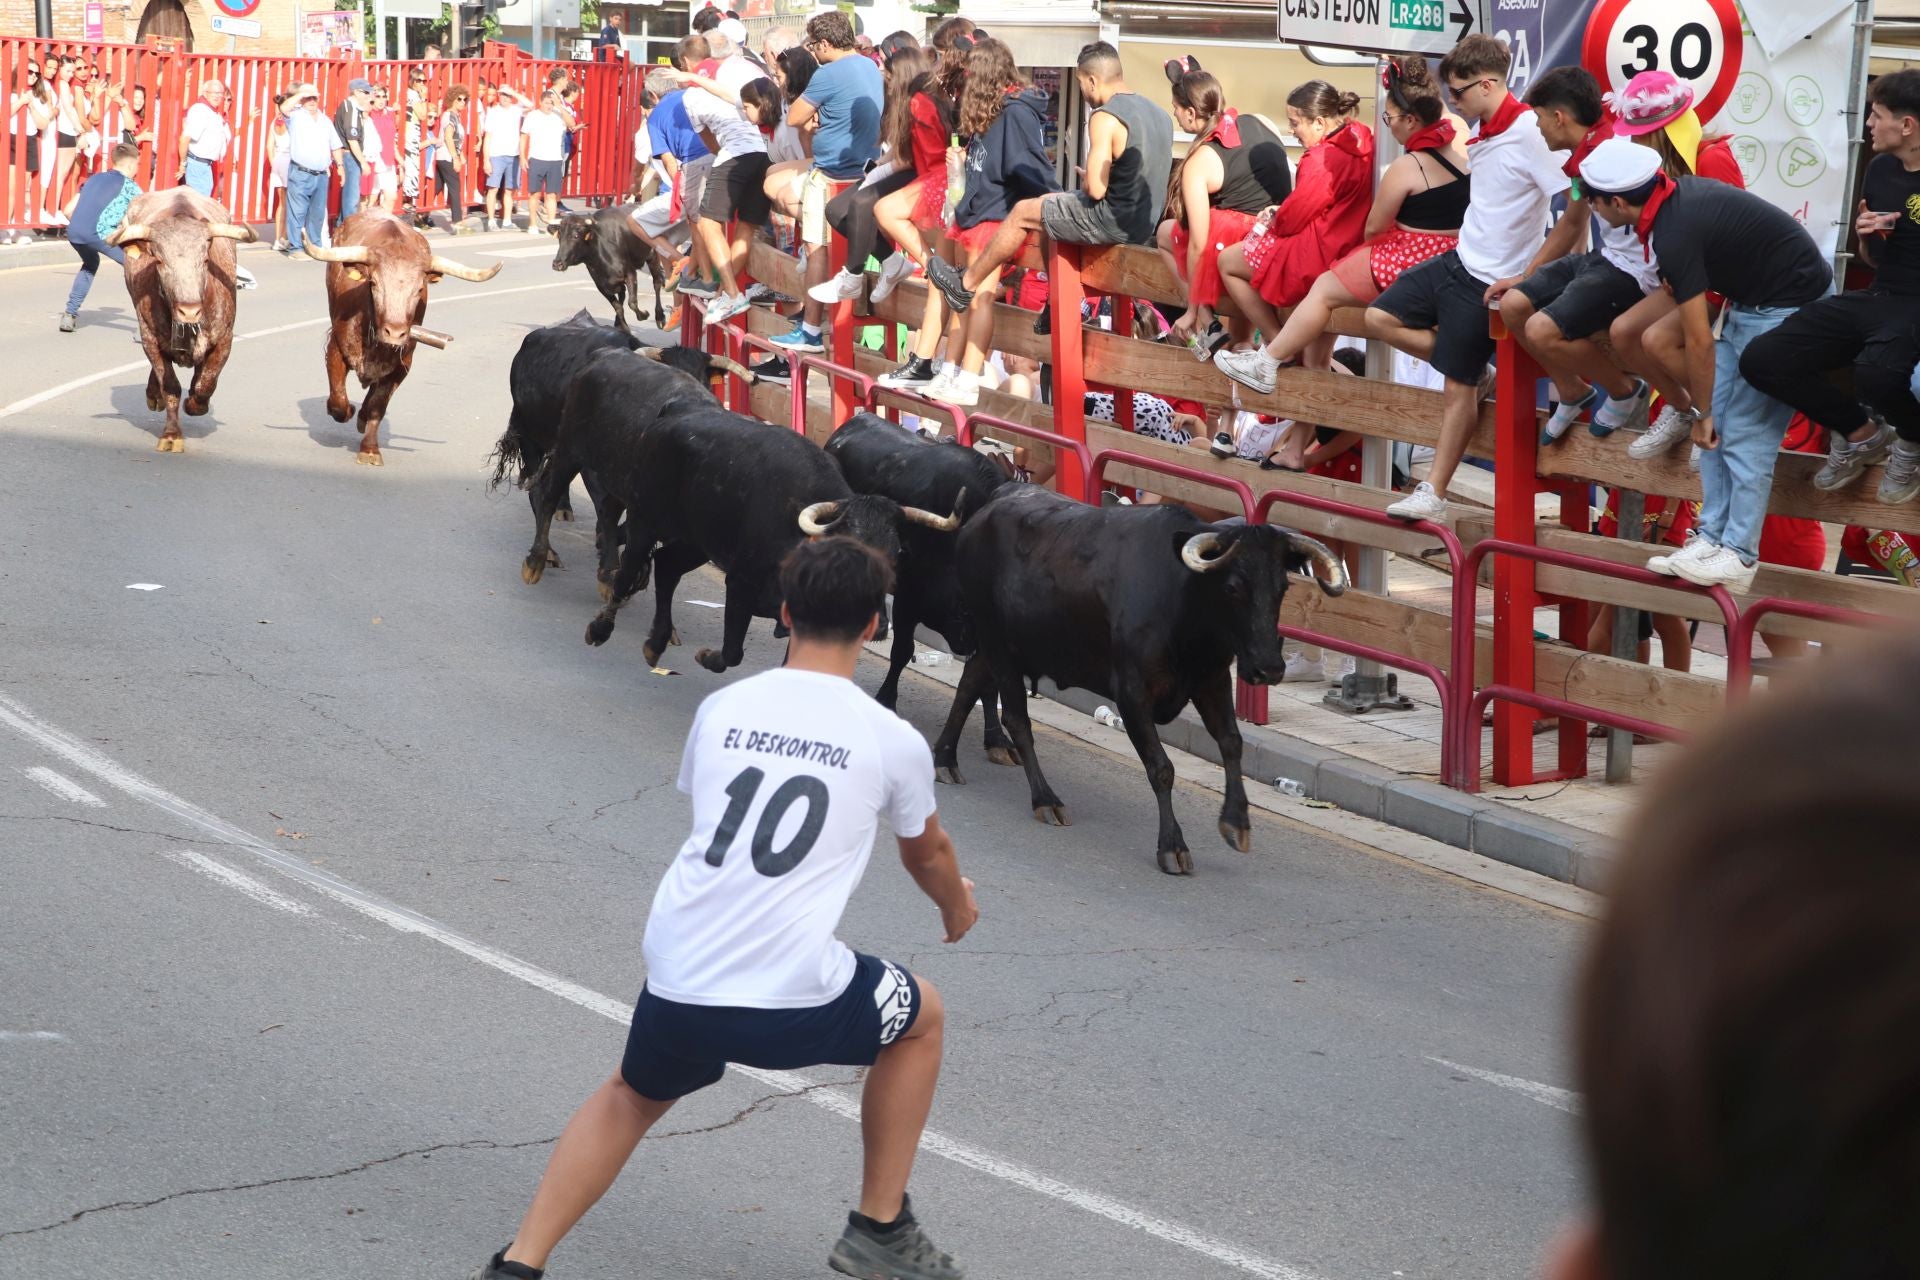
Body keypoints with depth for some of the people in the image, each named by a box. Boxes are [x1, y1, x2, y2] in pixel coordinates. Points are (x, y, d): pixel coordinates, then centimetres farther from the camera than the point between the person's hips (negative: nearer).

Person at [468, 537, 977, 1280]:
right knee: (922, 1016, 27)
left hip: (678, 985, 3)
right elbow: (927, 853, 22)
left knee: (633, 1097, 33)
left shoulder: (721, 709, 8)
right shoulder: (893, 741, 1)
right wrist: (958, 908, 46)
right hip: (793, 998, -3)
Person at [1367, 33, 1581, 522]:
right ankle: (1474, 369, 16)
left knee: (1460, 385, -3)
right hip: (1458, 260, 9)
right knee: (1380, 318, 9)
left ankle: (1434, 494, 5)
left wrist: (1523, 279, -19)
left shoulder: (1530, 133, -21)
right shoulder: (1484, 134, 5)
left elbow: (1576, 217, -22)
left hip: (1489, 280, -9)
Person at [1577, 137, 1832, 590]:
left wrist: (1700, 412, -8)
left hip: (1791, 307, -10)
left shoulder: (1676, 234, -26)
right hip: (1751, 300, 10)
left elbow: (1699, 340, -21)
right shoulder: (1677, 194, 1)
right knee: (1718, 424, 8)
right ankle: (1712, 536, 11)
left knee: (1744, 433, -8)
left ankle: (1737, 554, -3)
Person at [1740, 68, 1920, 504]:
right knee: (1762, 361, -11)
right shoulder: (1881, 169, 11)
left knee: (1876, 372, -42)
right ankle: (1862, 434, 10)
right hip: (1875, 300, 7)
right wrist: (1865, 234, 1)